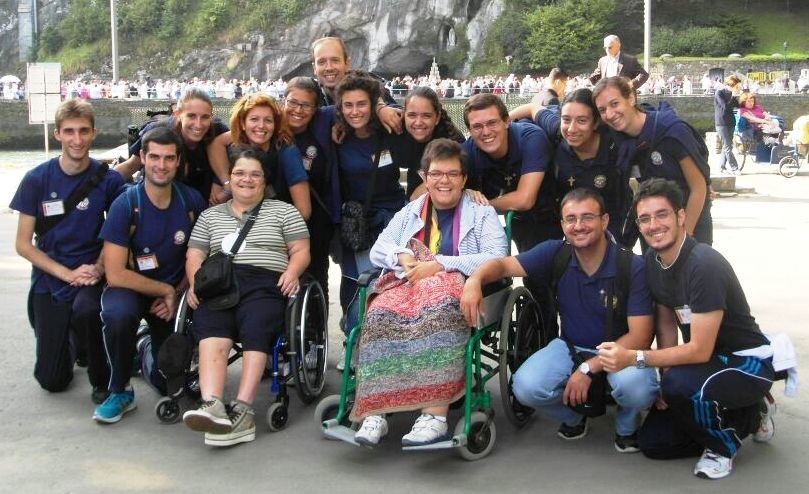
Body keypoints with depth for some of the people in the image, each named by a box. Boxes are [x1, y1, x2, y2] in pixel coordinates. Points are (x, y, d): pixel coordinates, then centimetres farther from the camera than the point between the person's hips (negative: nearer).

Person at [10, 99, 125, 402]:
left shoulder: (108, 180, -9)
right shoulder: (37, 179, -8)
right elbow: (23, 244, -5)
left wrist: (98, 268, -16)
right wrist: (69, 274, -15)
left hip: (91, 275, -1)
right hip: (49, 280, 1)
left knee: (85, 311, -38)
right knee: (52, 380, 2)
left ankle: (101, 380, -9)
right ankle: (70, 342, 38)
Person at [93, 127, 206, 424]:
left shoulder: (191, 201, -8)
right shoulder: (126, 205, -17)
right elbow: (116, 274, -19)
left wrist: (178, 293, -9)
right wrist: (166, 291, -15)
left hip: (174, 292, 3)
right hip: (130, 288, -2)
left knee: (169, 382, -4)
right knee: (119, 315, -39)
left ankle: (149, 350, 34)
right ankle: (120, 391, -13)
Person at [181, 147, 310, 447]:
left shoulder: (283, 211, 21)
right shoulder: (210, 216, 28)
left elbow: (301, 251, 13)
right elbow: (194, 256, 20)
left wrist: (292, 273, -8)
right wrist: (196, 282, -1)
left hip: (265, 284, -1)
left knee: (255, 330, -34)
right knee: (211, 329, -32)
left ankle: (241, 411, -43)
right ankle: (212, 405, -50)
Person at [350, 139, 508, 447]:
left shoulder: (482, 214, 15)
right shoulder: (409, 213, 29)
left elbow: (496, 259, -2)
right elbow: (378, 250, 23)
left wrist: (438, 265, -10)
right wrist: (402, 257, -2)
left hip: (456, 288, -3)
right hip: (406, 284, 3)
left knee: (439, 312, -41)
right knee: (380, 315, -33)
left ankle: (435, 415, -47)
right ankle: (374, 412, -37)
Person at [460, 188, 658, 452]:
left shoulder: (632, 267, -18)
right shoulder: (555, 253, -10)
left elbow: (640, 337, -19)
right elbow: (504, 265, -12)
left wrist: (588, 369, -26)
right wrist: (475, 280, -36)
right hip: (570, 346, 3)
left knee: (636, 385, -37)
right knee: (526, 386, -24)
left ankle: (627, 425, 3)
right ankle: (574, 416, 12)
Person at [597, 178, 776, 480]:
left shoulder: (704, 265, -29)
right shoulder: (653, 261, -4)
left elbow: (700, 350, -29)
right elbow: (666, 324, 5)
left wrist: (634, 358, -34)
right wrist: (666, 378, -5)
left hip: (748, 362, -8)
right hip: (708, 358, 9)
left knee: (681, 383, -38)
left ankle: (722, 445, -6)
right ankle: (747, 412, 21)